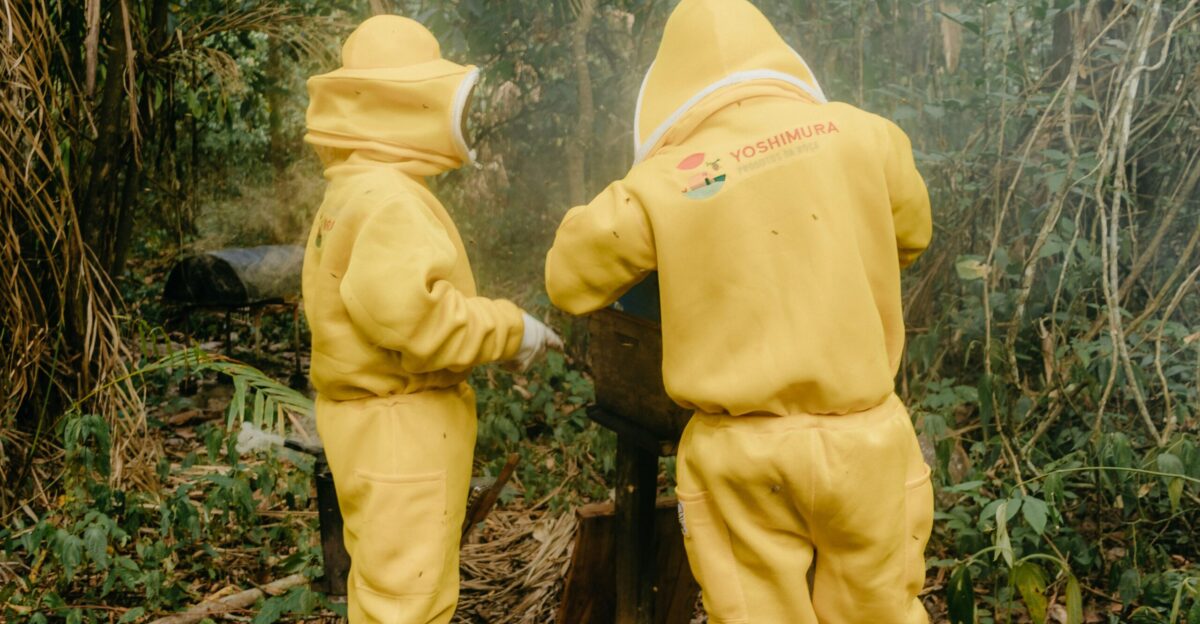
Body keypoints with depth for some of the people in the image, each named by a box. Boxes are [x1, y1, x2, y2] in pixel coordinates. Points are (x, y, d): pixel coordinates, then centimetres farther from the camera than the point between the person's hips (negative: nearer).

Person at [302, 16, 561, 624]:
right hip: (400, 422, -10)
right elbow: (409, 312, -29)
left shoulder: (354, 192, 15)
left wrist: (490, 330, 8)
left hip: (383, 415, 11)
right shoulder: (386, 197, -19)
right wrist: (509, 328, -17)